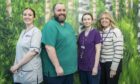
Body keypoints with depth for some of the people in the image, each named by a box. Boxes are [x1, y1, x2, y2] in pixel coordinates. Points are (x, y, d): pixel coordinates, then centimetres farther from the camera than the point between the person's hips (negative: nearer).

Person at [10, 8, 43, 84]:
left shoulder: (36, 31, -8)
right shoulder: (23, 32, 13)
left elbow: (33, 51, -19)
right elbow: (20, 51, 15)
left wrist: (17, 65, -15)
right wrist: (15, 66, 3)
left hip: (30, 72, -6)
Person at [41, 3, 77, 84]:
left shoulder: (68, 26, 14)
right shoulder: (51, 25, -14)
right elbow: (49, 47, -23)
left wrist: (73, 65, 17)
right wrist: (57, 67, -24)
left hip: (69, 69, 8)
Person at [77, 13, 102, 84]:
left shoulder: (95, 32, -7)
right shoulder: (81, 34, 8)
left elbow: (98, 50, -10)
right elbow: (79, 50, 12)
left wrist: (95, 67, -14)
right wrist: (77, 64, 8)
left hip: (92, 67, -5)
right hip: (81, 67, 5)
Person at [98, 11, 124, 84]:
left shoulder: (116, 32, -12)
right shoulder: (100, 32, 5)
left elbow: (118, 51, -17)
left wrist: (113, 68, -18)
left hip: (113, 63, -5)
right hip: (102, 63, 6)